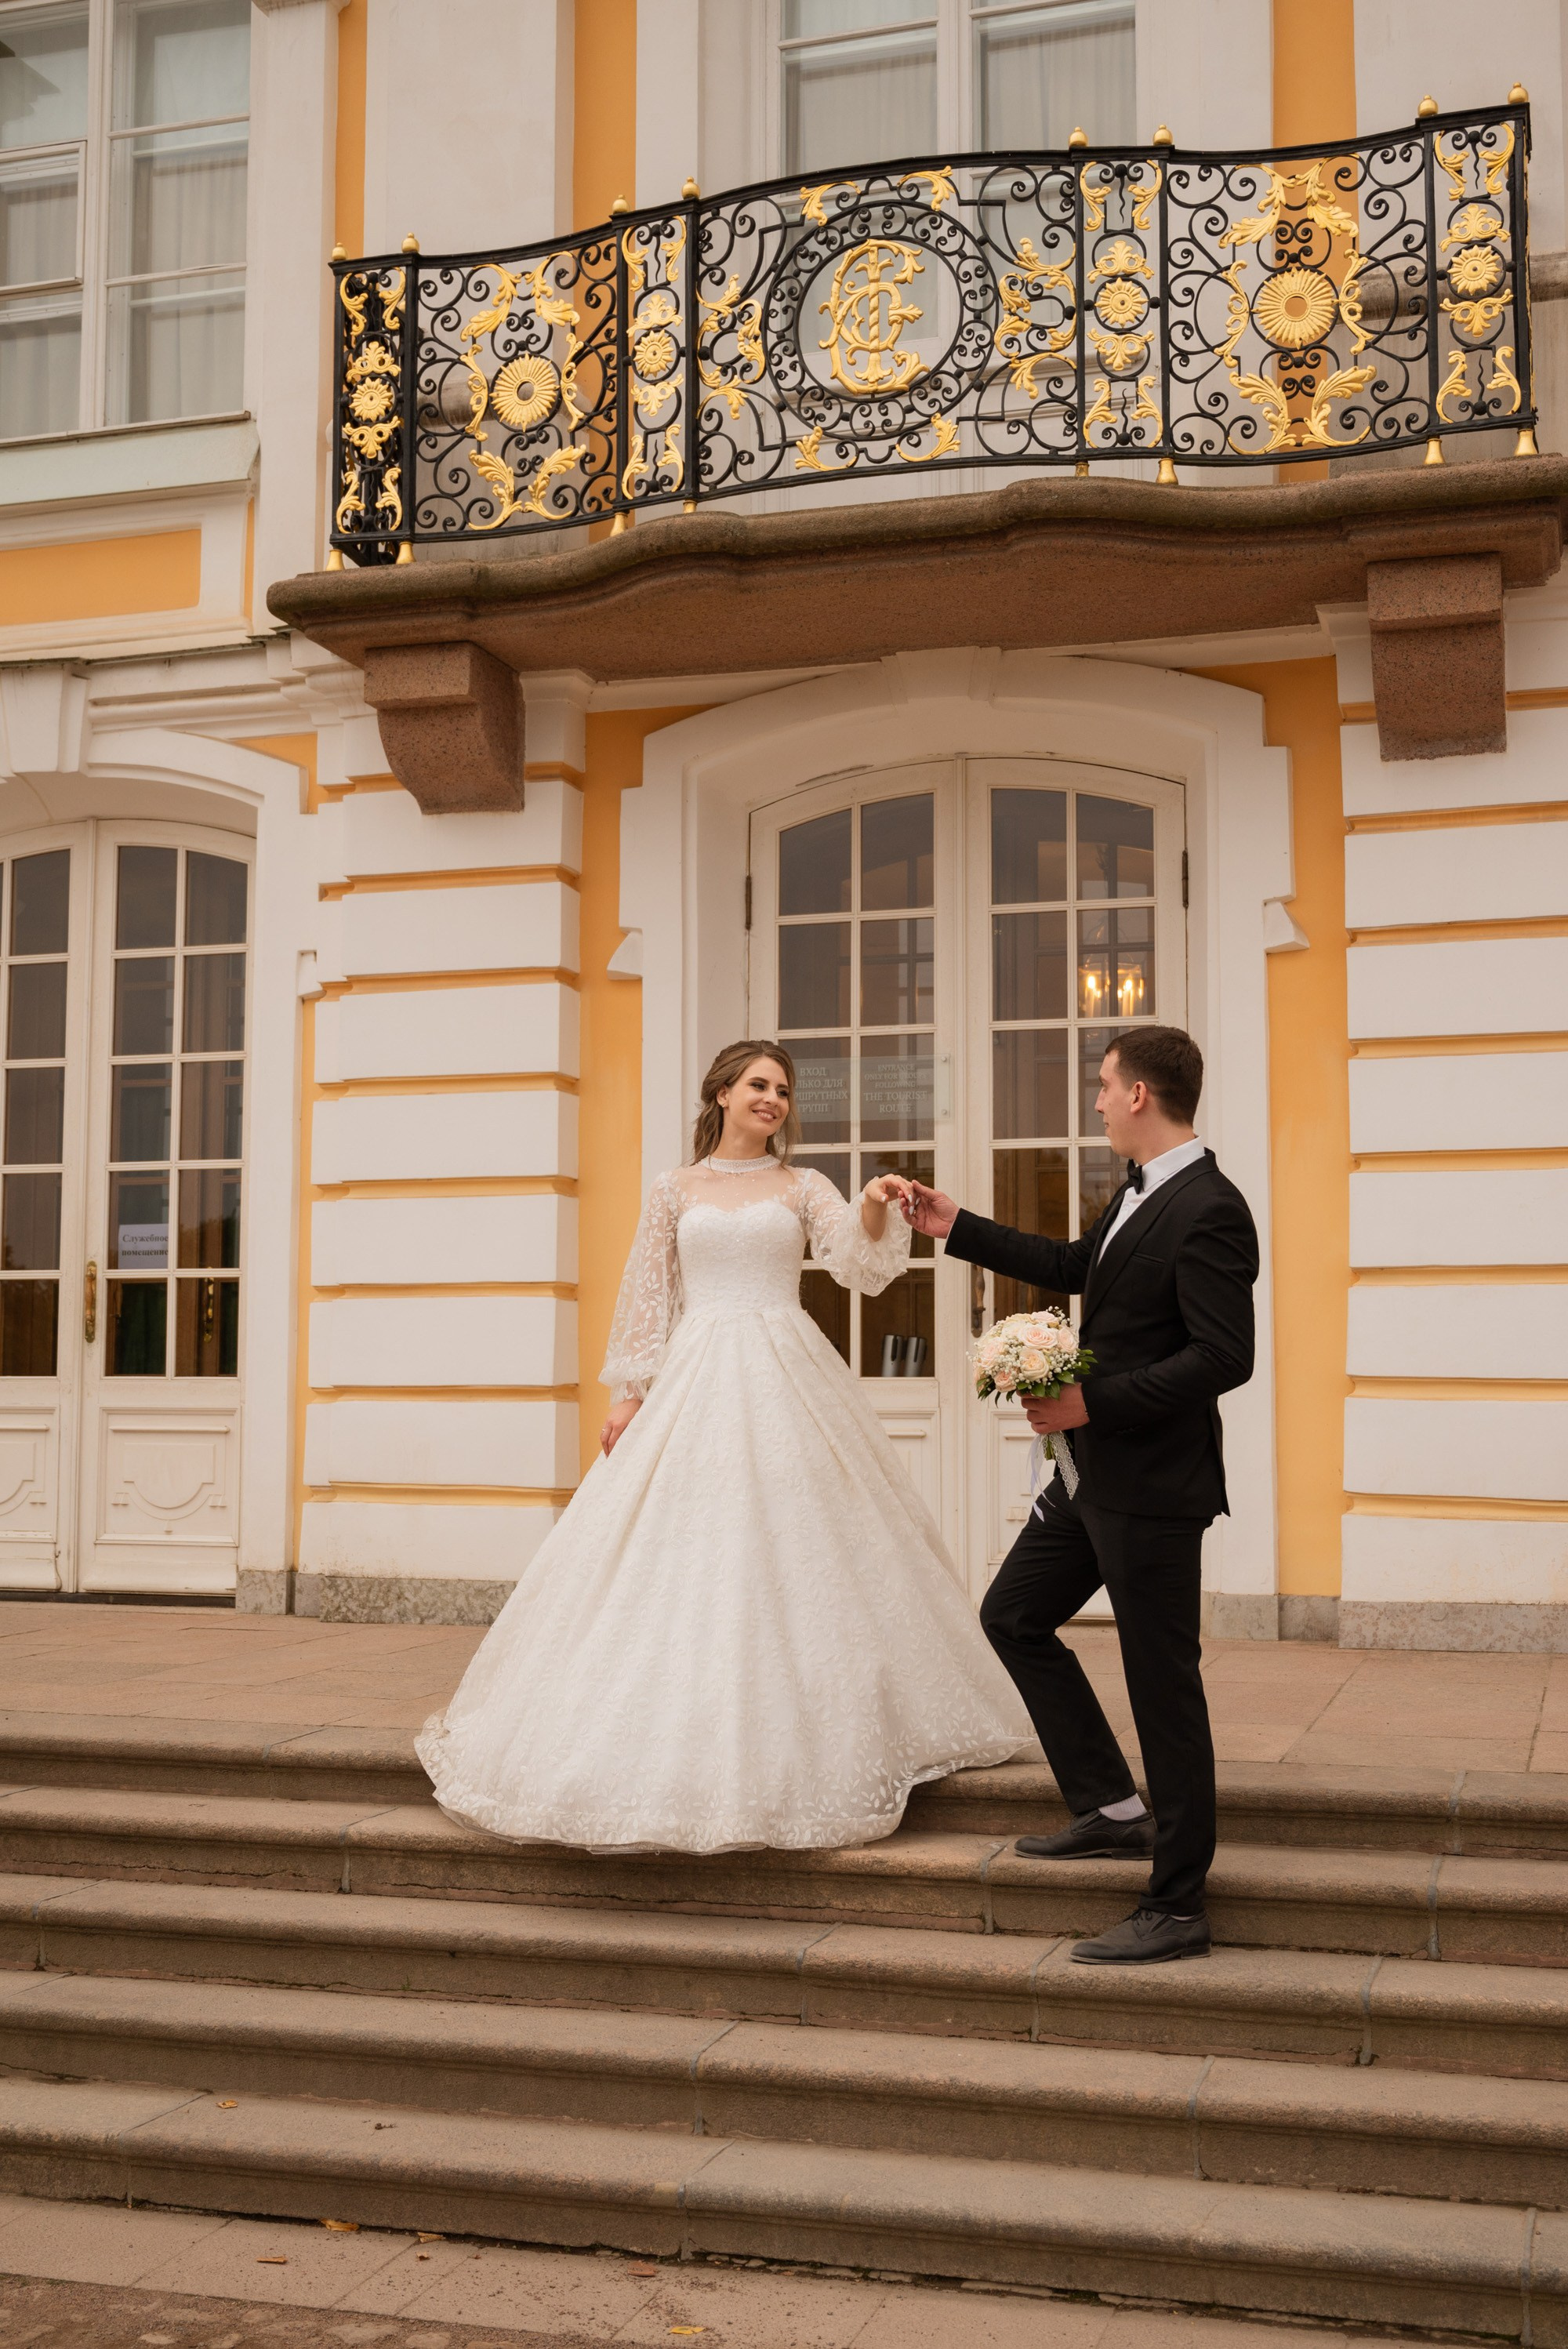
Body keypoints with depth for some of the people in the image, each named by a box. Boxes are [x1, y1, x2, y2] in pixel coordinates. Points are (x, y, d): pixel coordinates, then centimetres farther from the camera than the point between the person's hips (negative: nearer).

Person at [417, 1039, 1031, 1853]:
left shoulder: (802, 1188, 9)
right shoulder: (676, 1191, 10)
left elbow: (862, 1266, -6)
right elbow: (646, 1297, 8)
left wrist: (874, 1207, -26)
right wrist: (629, 1393, 0)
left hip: (787, 1381, 0)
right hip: (695, 1383, 0)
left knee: (792, 1554, -2)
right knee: (682, 1561, -2)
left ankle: (806, 1742, 8)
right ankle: (674, 1747, 6)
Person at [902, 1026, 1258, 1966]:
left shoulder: (1209, 1212, -20)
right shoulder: (1144, 1193, 10)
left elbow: (1225, 1358, -26)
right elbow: (1075, 1268, 26)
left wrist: (1093, 1403, -23)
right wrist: (957, 1228, 28)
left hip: (1153, 1485, -10)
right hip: (1093, 1477, 10)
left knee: (1163, 1686, -1)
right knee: (1013, 1615, 18)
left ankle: (1177, 1908, 10)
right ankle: (1113, 1809, 25)